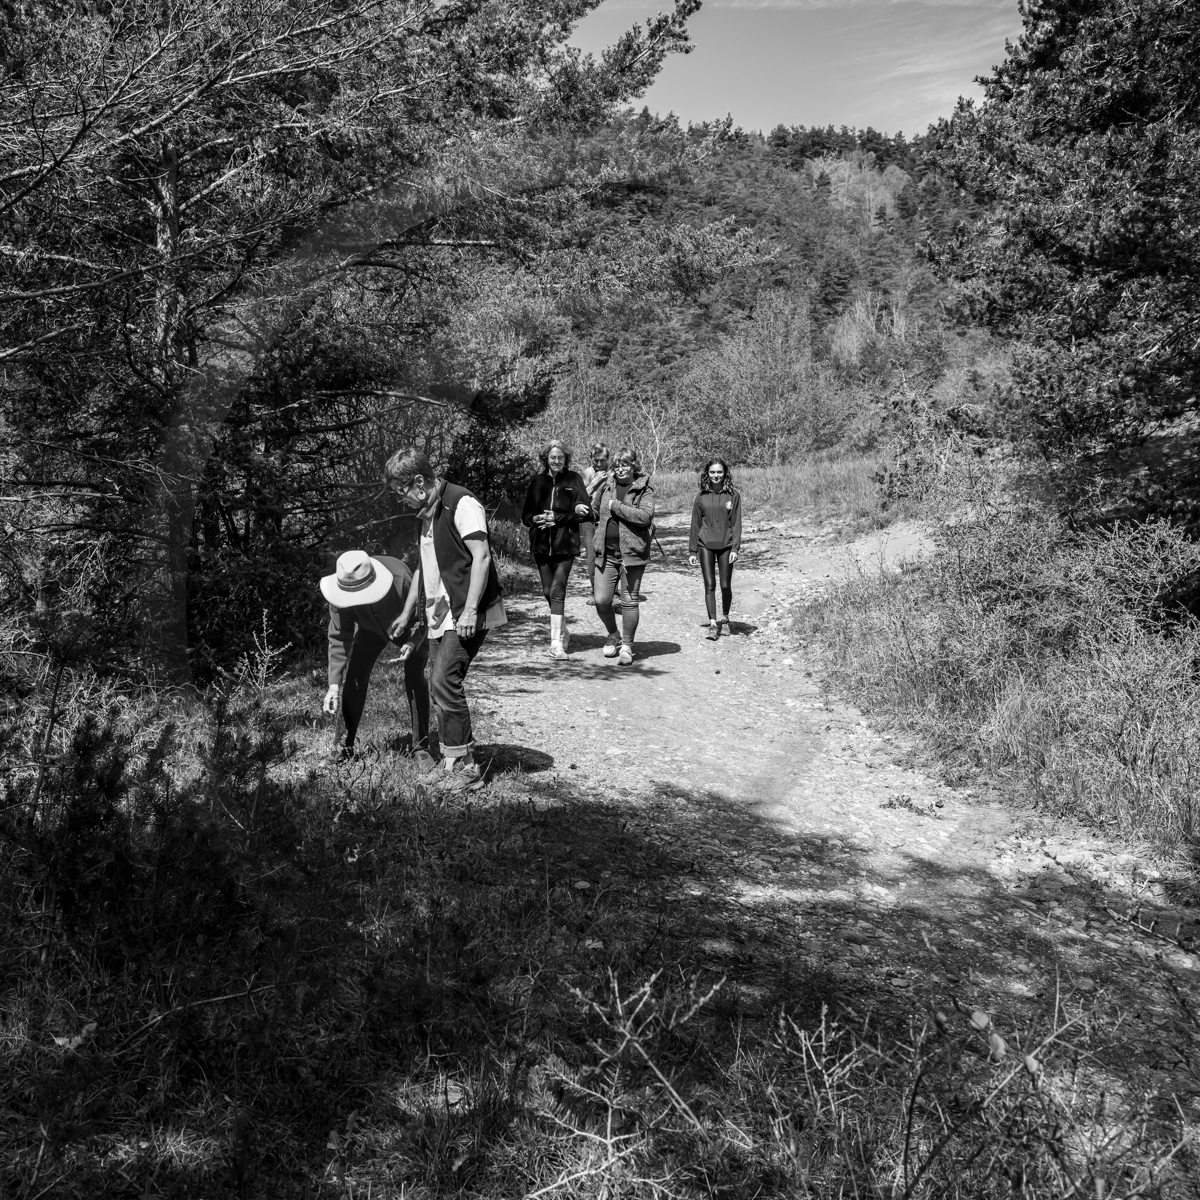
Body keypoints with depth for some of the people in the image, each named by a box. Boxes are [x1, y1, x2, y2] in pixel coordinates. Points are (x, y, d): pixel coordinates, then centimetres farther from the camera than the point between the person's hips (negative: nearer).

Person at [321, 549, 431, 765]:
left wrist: (413, 643, -46)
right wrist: (334, 684, -32)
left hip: (409, 628, -3)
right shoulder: (341, 593, -32)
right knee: (354, 678, -6)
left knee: (415, 680, -14)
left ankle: (420, 746, -3)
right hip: (371, 628, 3)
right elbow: (339, 639, -26)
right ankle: (345, 744, 9)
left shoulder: (400, 577, -42)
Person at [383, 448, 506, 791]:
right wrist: (407, 612, 26)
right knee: (440, 686, 7)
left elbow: (481, 557, -19)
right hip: (439, 614, 9)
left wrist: (469, 610, -24)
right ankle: (453, 759, 17)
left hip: (466, 614, -9)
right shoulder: (427, 513, 17)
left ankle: (465, 765, -5)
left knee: (445, 682, -14)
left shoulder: (462, 504, -12)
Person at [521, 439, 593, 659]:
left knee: (557, 591, -12)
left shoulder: (574, 480, 0)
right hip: (541, 544, 4)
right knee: (548, 591, 10)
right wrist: (536, 519, -11)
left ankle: (557, 643, -13)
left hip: (565, 544, -4)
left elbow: (585, 512, -7)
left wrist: (557, 518, -17)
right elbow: (525, 515, 11)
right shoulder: (537, 481, 9)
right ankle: (561, 632, 30)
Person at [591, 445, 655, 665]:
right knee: (601, 600, 1)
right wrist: (600, 535, 13)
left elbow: (644, 516, -20)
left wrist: (616, 506, -15)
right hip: (606, 552, 4)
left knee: (629, 601, 2)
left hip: (632, 552, -4)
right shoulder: (606, 486, 9)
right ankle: (613, 635, 28)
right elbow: (596, 513, 24)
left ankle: (627, 645, 17)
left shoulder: (644, 489, -4)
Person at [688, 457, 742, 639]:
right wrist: (692, 551, 7)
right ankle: (712, 624, 0)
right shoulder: (701, 496, 4)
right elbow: (695, 524, 8)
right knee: (709, 585, -2)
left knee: (726, 585, 5)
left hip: (726, 545, -1)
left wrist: (735, 548, -9)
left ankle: (725, 619, 26)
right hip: (705, 545, 1)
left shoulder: (733, 495, 0)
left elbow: (736, 523, -1)